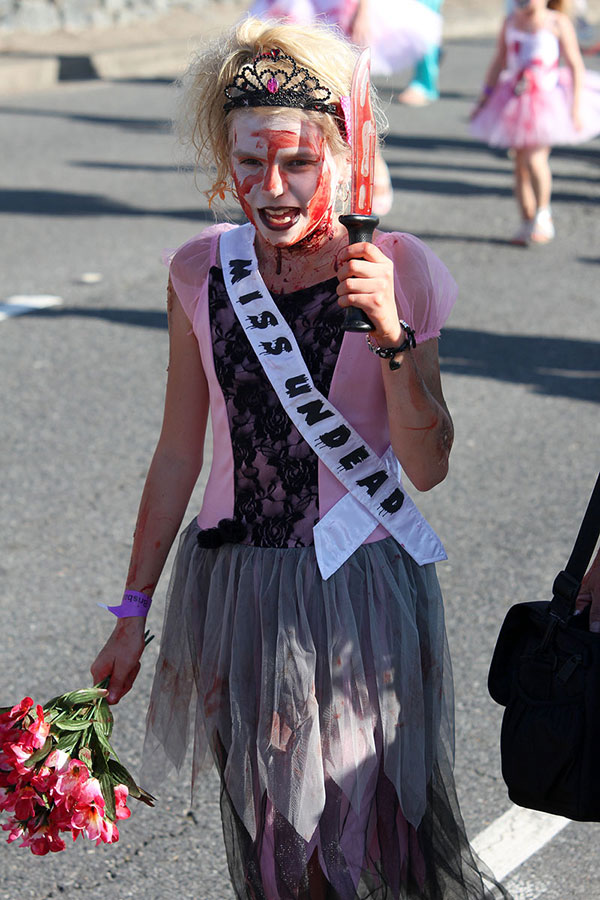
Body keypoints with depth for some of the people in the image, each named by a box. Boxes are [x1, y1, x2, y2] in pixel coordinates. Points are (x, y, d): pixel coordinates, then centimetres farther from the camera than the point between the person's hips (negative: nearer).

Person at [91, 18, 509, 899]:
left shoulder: (400, 271, -10)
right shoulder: (202, 271, -2)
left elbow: (428, 467, -11)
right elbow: (179, 452, 6)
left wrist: (391, 334, -25)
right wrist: (133, 613, 8)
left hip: (360, 593, -3)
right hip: (235, 587, 3)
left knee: (374, 826, 6)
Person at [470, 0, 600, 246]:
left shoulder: (557, 23, -7)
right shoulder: (511, 23, 8)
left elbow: (575, 65, -6)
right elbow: (498, 62, 16)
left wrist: (576, 106, -12)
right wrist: (485, 97, 11)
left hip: (549, 99, -5)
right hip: (517, 99, 5)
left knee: (534, 157, -19)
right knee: (520, 164, 5)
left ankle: (543, 214, -1)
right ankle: (527, 223, 15)